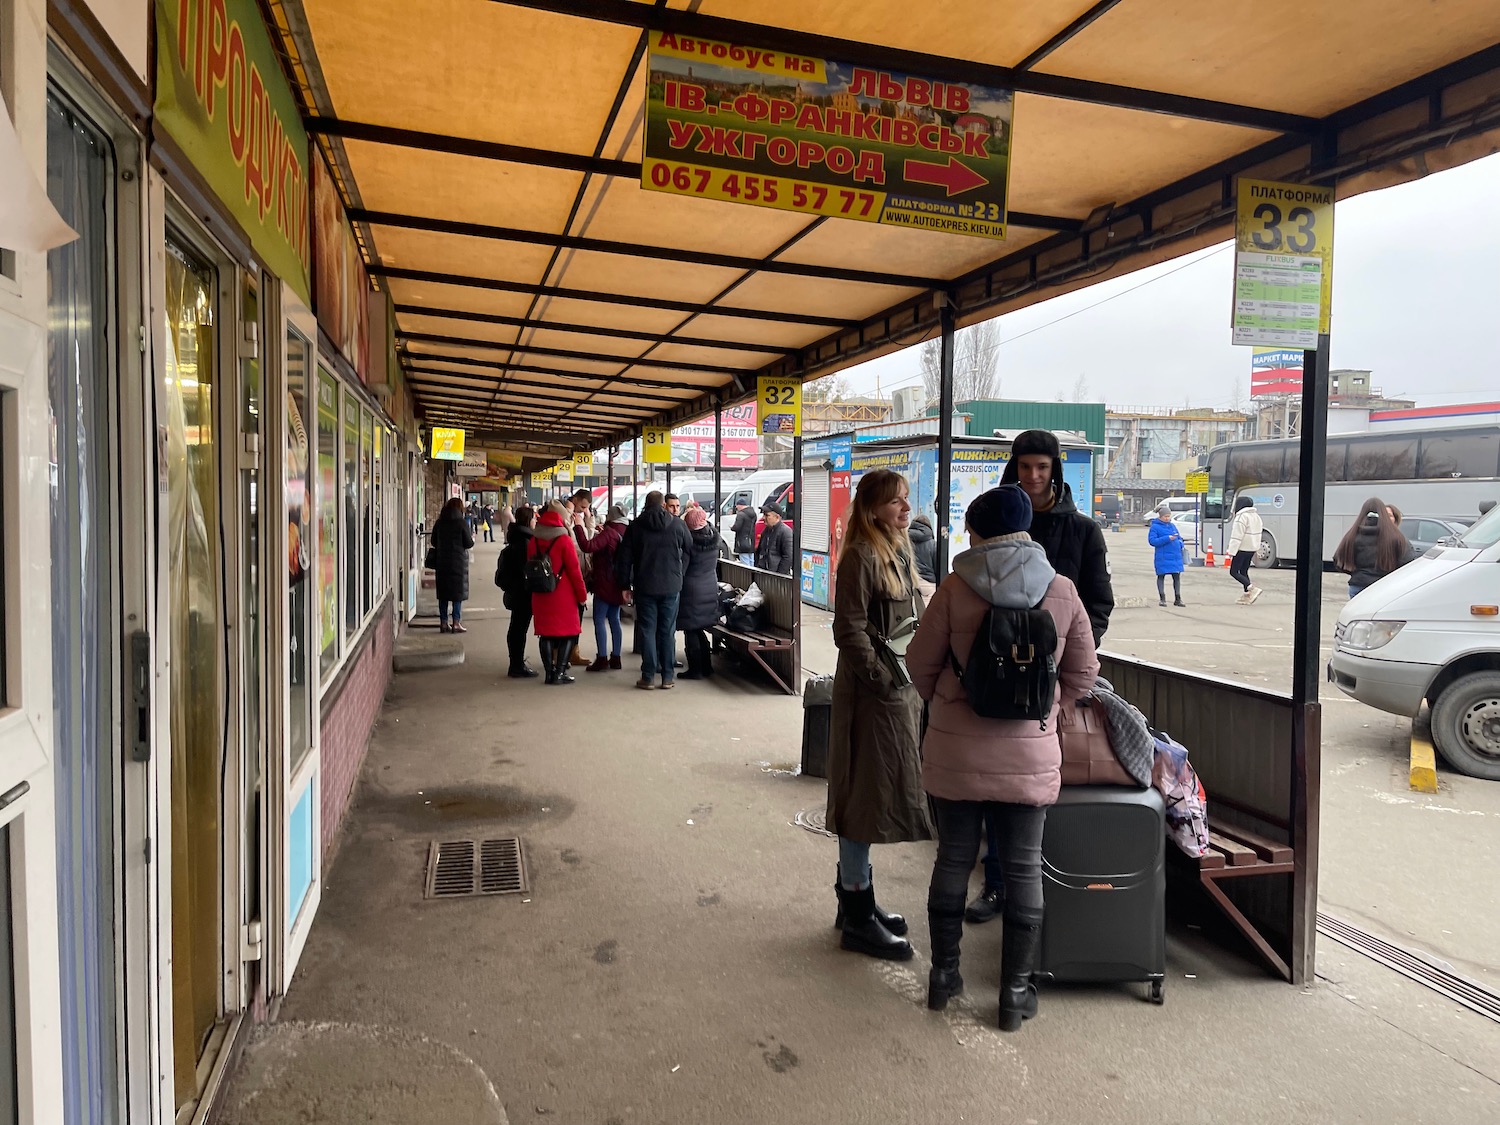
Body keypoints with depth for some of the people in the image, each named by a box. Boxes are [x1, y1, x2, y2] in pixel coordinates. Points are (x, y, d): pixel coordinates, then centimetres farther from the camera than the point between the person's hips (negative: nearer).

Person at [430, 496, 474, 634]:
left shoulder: (439, 523, 3)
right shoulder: (462, 523, -9)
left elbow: (433, 542, 9)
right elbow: (468, 544, -7)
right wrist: (472, 538, 14)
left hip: (442, 562, 4)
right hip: (458, 562, -4)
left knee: (443, 593, 9)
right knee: (458, 592, 3)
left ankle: (443, 623, 11)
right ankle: (456, 623, -1)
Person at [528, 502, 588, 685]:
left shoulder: (534, 540, 5)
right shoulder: (564, 540, -11)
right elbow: (574, 570, -11)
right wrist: (582, 594, -3)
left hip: (540, 595, 5)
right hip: (563, 595, -5)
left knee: (546, 632, 11)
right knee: (568, 632, 4)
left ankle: (549, 671, 12)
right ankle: (559, 672, -1)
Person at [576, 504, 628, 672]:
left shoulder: (609, 533, -16)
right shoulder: (625, 533, 10)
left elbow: (587, 546, -29)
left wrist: (577, 526, -25)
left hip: (605, 583, -8)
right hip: (618, 584, 8)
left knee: (599, 619, -5)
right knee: (614, 619, 12)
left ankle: (602, 658, -9)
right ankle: (615, 657, 14)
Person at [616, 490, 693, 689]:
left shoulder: (635, 526, -1)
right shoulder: (678, 525, -1)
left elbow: (624, 558, 1)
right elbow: (690, 551, 5)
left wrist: (625, 585, 8)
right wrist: (680, 576, 16)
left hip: (644, 587, 0)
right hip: (671, 587, 0)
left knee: (647, 630, 5)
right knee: (668, 631, 7)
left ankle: (648, 677, 5)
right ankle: (668, 676, 10)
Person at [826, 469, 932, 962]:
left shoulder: (900, 552, 12)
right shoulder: (861, 556, -15)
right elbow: (850, 630, -18)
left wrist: (914, 680, 10)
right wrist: (883, 681, -19)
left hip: (901, 685, 9)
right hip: (871, 691, -9)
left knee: (876, 794, 16)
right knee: (867, 795, -2)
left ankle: (856, 898, 29)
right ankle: (857, 919, 8)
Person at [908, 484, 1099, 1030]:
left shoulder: (955, 588, -9)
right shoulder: (1062, 591, -4)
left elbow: (922, 662, -3)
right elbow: (1083, 671, 4)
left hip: (956, 749, 0)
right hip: (1030, 752, 1)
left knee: (953, 860, 14)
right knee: (1024, 868, 12)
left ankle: (944, 974, 28)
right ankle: (1016, 992, 21)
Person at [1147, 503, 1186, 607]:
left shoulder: (1172, 526, 14)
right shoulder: (1155, 527, -5)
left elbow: (1179, 538, 23)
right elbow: (1152, 541, -14)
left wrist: (1181, 544, 0)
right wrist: (1167, 538, -20)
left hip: (1176, 556, 5)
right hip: (1163, 557, -5)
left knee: (1177, 577, 7)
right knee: (1161, 576, 4)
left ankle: (1178, 599, 16)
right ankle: (1162, 599, 13)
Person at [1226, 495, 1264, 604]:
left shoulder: (1241, 517, -17)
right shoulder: (1256, 516, 13)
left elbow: (1237, 536, -21)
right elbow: (1257, 534, 18)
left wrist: (1232, 551, -19)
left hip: (1242, 549, -9)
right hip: (1252, 549, 9)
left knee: (1233, 572, -4)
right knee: (1244, 571, 15)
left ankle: (1252, 588, -18)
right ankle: (1247, 596, 13)